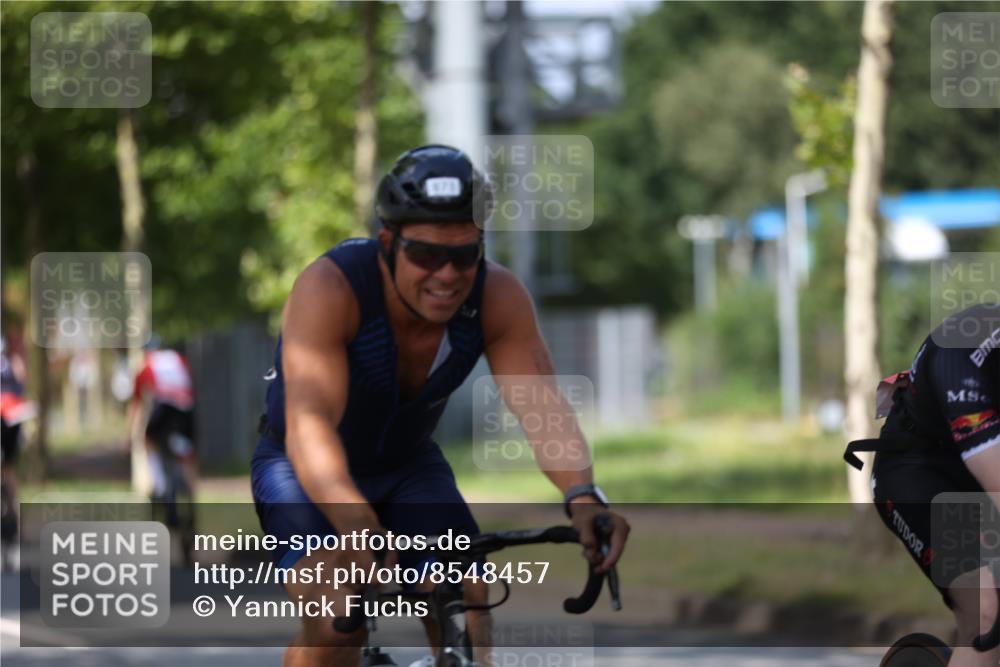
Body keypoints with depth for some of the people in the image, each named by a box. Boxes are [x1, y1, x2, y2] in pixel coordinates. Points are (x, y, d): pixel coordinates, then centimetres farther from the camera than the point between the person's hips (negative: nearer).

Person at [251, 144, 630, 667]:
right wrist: (356, 524, -62)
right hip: (305, 471, -4)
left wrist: (582, 497, -52)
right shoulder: (330, 287, -33)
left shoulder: (497, 295, -21)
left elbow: (543, 408, -31)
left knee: (465, 608, -18)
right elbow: (309, 426, -44)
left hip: (409, 466, 4)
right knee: (336, 623, -27)